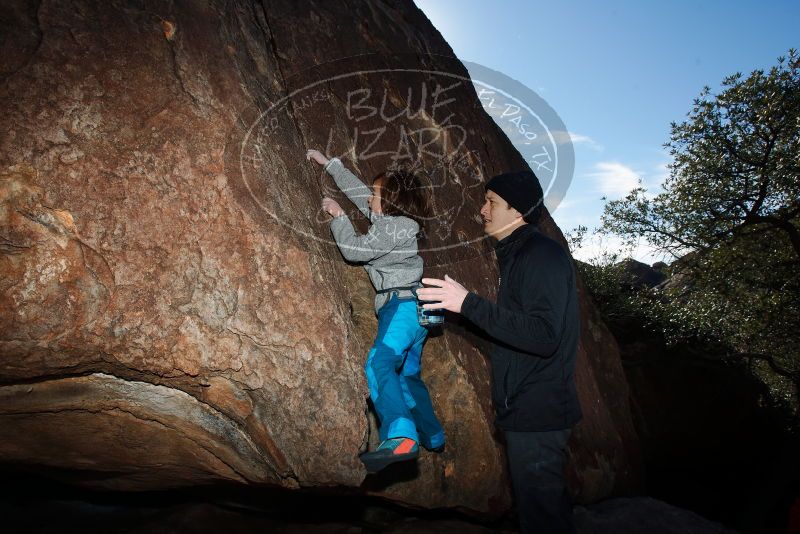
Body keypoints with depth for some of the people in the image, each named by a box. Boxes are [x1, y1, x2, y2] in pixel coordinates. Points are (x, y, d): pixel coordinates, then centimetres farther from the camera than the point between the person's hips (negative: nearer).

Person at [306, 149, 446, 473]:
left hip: (404, 304, -10)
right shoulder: (390, 219, 15)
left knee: (379, 364, -29)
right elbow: (357, 190, 26)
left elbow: (353, 249, -8)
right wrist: (328, 163, 32)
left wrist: (338, 216, 7)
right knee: (407, 375, 19)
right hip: (408, 306, 10)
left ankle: (400, 437, -44)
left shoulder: (393, 227, -11)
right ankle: (433, 439, 31)